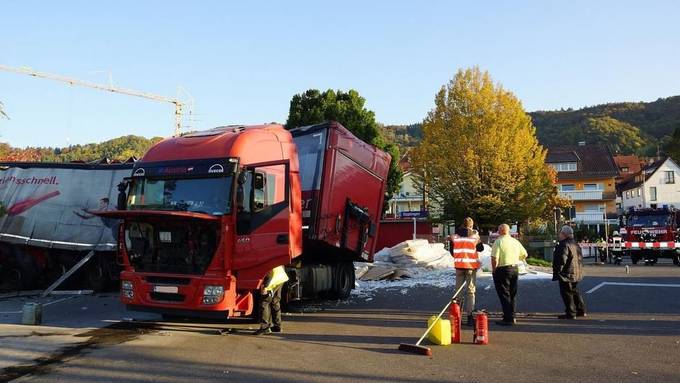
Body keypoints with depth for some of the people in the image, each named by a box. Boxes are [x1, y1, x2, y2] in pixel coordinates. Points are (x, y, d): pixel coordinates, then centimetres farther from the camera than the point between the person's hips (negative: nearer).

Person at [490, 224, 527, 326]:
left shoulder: (498, 242, -14)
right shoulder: (516, 242, 7)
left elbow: (494, 259, -19)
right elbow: (524, 254, 17)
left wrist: (494, 270, -6)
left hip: (502, 270, -6)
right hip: (514, 269, 7)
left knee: (504, 295, -1)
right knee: (513, 294, 15)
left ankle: (508, 319, -2)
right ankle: (512, 317, 20)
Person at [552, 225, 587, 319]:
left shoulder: (564, 245, -19)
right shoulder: (575, 244, 14)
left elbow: (562, 260, -24)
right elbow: (580, 258, 20)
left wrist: (557, 272, -16)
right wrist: (579, 269, 24)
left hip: (567, 274, -10)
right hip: (576, 273, 10)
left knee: (567, 293, -4)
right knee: (574, 291, 20)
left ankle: (570, 313, -2)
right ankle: (581, 310, 26)